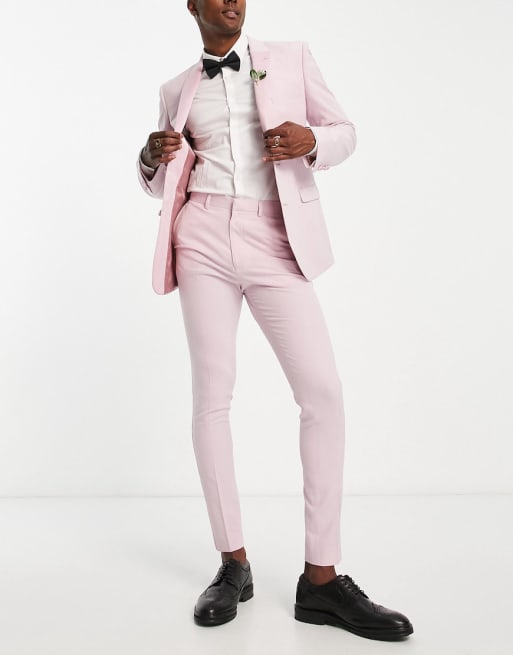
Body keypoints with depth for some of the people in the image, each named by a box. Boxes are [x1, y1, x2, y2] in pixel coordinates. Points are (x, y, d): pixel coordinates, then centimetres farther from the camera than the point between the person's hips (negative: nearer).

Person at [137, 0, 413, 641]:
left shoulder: (290, 59, 15)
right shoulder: (177, 90, 18)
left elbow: (344, 130, 15)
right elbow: (162, 183, 23)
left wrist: (311, 141, -8)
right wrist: (152, 160, -2)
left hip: (276, 241, -1)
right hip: (204, 238, 1)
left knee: (323, 390, -13)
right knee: (212, 392, -4)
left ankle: (321, 577, -6)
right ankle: (233, 563, 8)